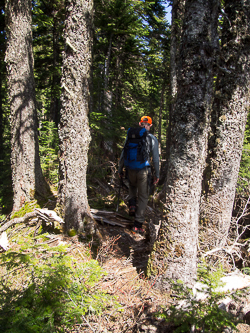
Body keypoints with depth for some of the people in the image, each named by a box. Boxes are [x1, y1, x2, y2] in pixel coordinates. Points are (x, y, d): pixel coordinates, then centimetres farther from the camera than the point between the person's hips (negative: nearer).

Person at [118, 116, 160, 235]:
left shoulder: (130, 136, 4)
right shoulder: (152, 139, -3)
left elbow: (123, 154, 7)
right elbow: (155, 159, -1)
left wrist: (120, 169, 17)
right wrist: (157, 174, 8)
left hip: (130, 169, 3)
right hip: (144, 171, -3)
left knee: (132, 186, 35)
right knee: (143, 197, 8)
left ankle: (132, 205, 13)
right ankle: (137, 225, 9)